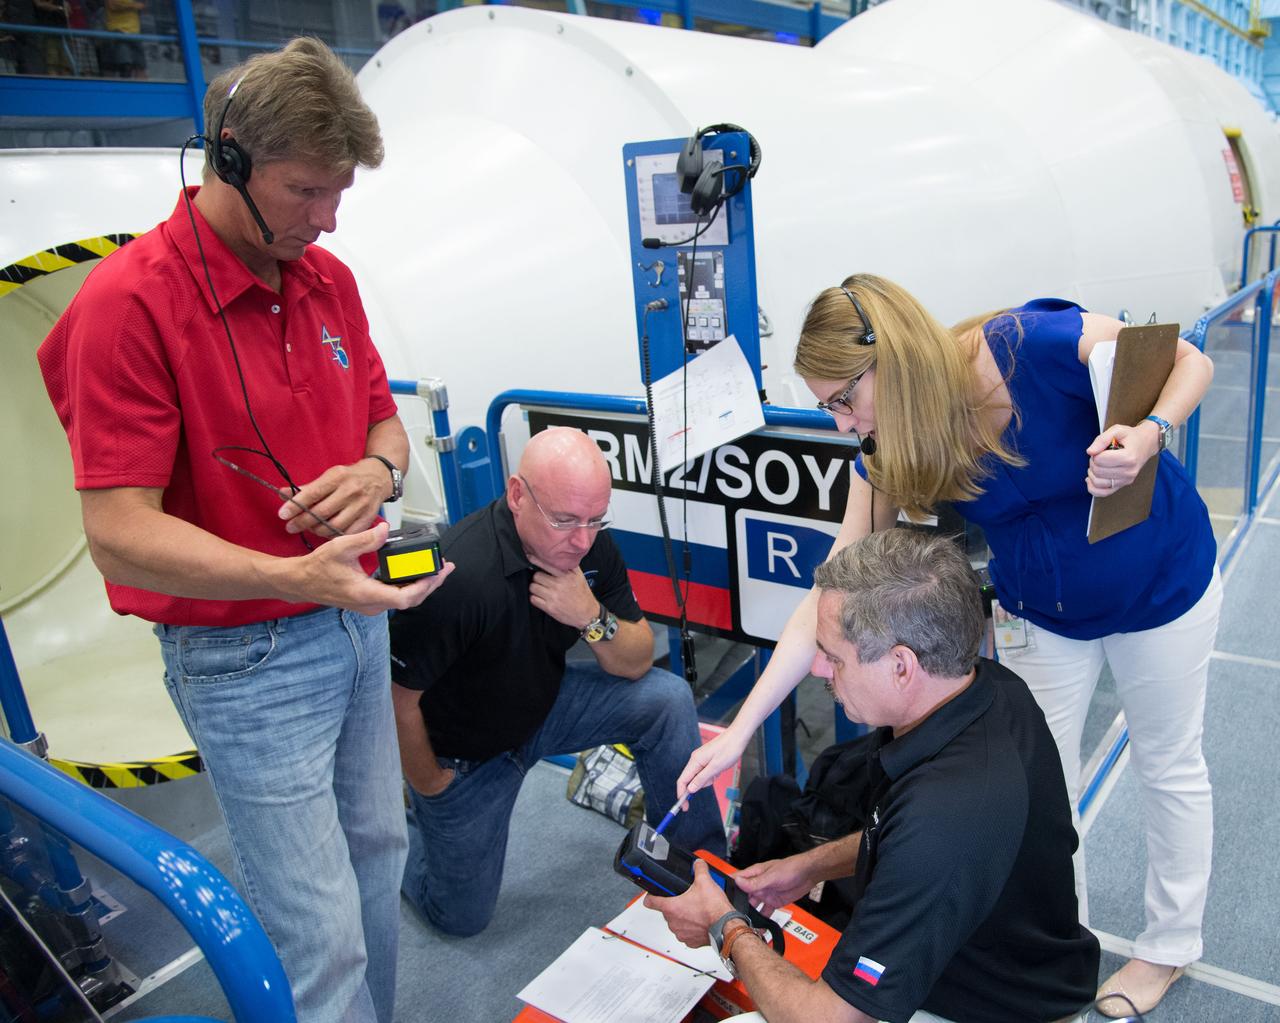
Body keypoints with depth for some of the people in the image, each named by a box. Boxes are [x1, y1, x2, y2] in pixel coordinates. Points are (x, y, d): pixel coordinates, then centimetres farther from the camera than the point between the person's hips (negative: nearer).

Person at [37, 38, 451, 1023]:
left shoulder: (329, 279, 3)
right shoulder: (129, 303, -18)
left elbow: (382, 418, 13)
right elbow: (120, 531, -20)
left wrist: (377, 472, -11)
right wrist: (297, 578, -32)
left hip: (357, 621, 7)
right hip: (244, 655, -7)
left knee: (378, 852, 21)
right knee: (323, 941, 2)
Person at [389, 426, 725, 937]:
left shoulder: (589, 545, -16)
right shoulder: (460, 575, -37)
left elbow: (638, 663, -9)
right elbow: (396, 698, -27)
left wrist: (593, 618, -30)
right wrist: (430, 786, -11)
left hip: (545, 703, 5)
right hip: (463, 750, -4)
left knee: (667, 698, -15)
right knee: (462, 915, 7)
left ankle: (701, 858, 4)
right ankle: (404, 818, 35)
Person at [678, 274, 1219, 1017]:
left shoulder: (1038, 344, -34)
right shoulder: (883, 458, -21)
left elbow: (1190, 361, -16)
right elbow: (831, 598, -20)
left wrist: (1149, 433, -40)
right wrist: (739, 730, -24)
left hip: (1159, 587, -3)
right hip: (1045, 612, 3)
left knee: (1169, 766, 16)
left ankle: (1171, 946, 41)